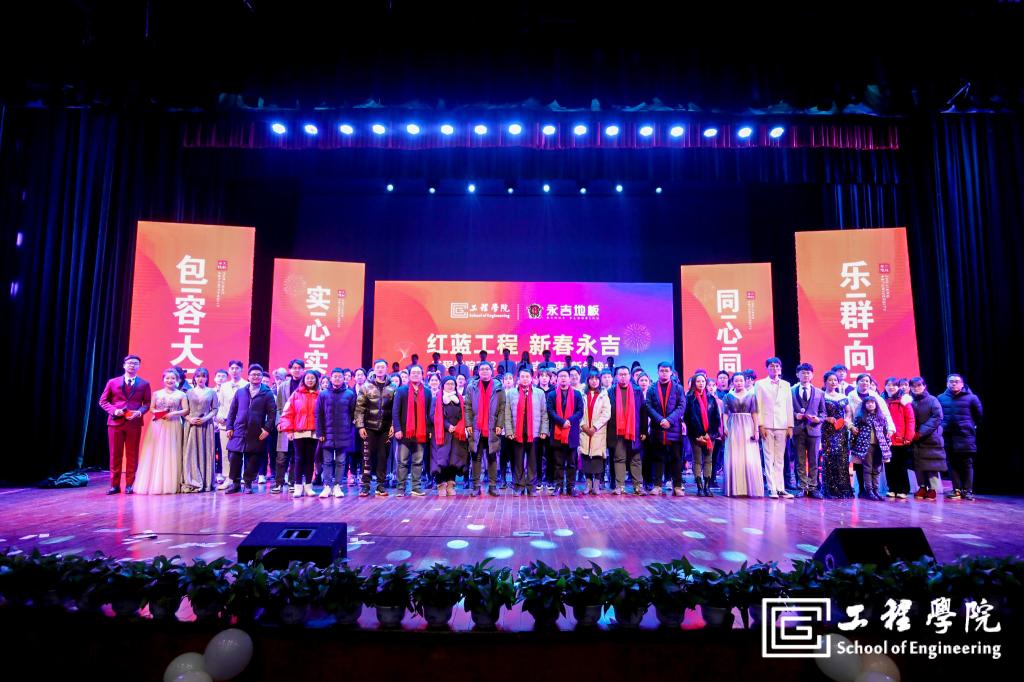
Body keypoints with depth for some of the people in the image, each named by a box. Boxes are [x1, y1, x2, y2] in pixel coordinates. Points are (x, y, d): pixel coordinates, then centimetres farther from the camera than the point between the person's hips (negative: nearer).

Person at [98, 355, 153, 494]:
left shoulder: (144, 384, 7)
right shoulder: (113, 382, 9)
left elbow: (147, 403, 6)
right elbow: (103, 401, 9)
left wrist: (139, 412, -14)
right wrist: (113, 410, -9)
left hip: (134, 423, -1)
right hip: (115, 421, 1)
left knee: (132, 455, 3)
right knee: (115, 455, 5)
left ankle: (130, 484, 10)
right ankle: (114, 484, 13)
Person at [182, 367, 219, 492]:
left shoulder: (212, 392, 7)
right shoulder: (189, 392, 9)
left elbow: (215, 409, 3)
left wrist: (206, 418, -12)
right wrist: (189, 419, -12)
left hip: (206, 425, 0)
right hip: (191, 425, 1)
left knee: (206, 452, 0)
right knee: (191, 453, -2)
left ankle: (206, 482, 4)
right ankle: (192, 482, 0)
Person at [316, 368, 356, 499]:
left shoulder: (350, 394, 2)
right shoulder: (323, 394, 4)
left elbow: (353, 414, 2)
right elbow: (318, 415, 4)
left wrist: (350, 429, -3)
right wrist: (320, 432, -2)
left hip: (343, 434, -1)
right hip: (327, 434, 1)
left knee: (341, 462, 5)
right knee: (327, 461, 4)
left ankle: (337, 486, 12)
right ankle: (327, 486, 10)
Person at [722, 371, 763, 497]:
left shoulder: (751, 395, 8)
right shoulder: (728, 396, 7)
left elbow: (754, 413, 5)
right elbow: (725, 413, 3)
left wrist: (756, 429, -4)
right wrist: (725, 427, -12)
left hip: (748, 427, 0)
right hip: (733, 428, 0)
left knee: (750, 458, -4)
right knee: (734, 458, 0)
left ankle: (750, 488, 5)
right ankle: (735, 488, 6)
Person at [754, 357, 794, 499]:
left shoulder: (786, 385, 13)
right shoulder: (760, 384, 5)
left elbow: (789, 406, 11)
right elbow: (758, 406, 1)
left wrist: (790, 426, 5)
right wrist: (760, 425, -6)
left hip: (782, 426, 2)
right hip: (767, 426, -2)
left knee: (780, 459, 4)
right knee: (769, 458, -1)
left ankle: (780, 488, 8)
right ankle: (772, 488, 2)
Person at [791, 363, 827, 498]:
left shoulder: (819, 393, 12)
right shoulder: (791, 391, 7)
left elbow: (823, 412, 10)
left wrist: (819, 419, -10)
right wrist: (795, 415, -12)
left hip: (814, 429, 1)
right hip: (798, 430, -1)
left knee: (813, 461, 4)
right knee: (800, 461, 3)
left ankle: (813, 488, 11)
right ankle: (803, 488, 10)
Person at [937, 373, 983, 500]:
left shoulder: (971, 398, 1)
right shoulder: (941, 398, 6)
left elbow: (979, 415, 9)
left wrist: (973, 427, 10)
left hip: (966, 436, -2)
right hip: (948, 437, 2)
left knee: (967, 464, 1)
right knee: (952, 464, 5)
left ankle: (968, 490, 7)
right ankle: (957, 490, 10)